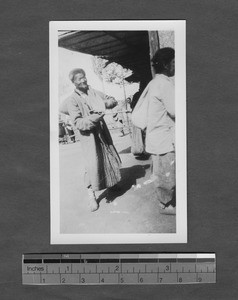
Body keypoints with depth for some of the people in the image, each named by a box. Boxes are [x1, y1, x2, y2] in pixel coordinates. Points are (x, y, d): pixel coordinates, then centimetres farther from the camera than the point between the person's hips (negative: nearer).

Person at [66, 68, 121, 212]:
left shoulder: (94, 92, 3)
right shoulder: (72, 100, -12)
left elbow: (113, 100, 9)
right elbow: (78, 123, -18)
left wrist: (105, 103, -14)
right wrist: (95, 117, -30)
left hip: (103, 132, 5)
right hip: (88, 135, -5)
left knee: (110, 157, 17)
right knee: (92, 165, -13)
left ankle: (113, 183, 41)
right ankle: (92, 196, 0)